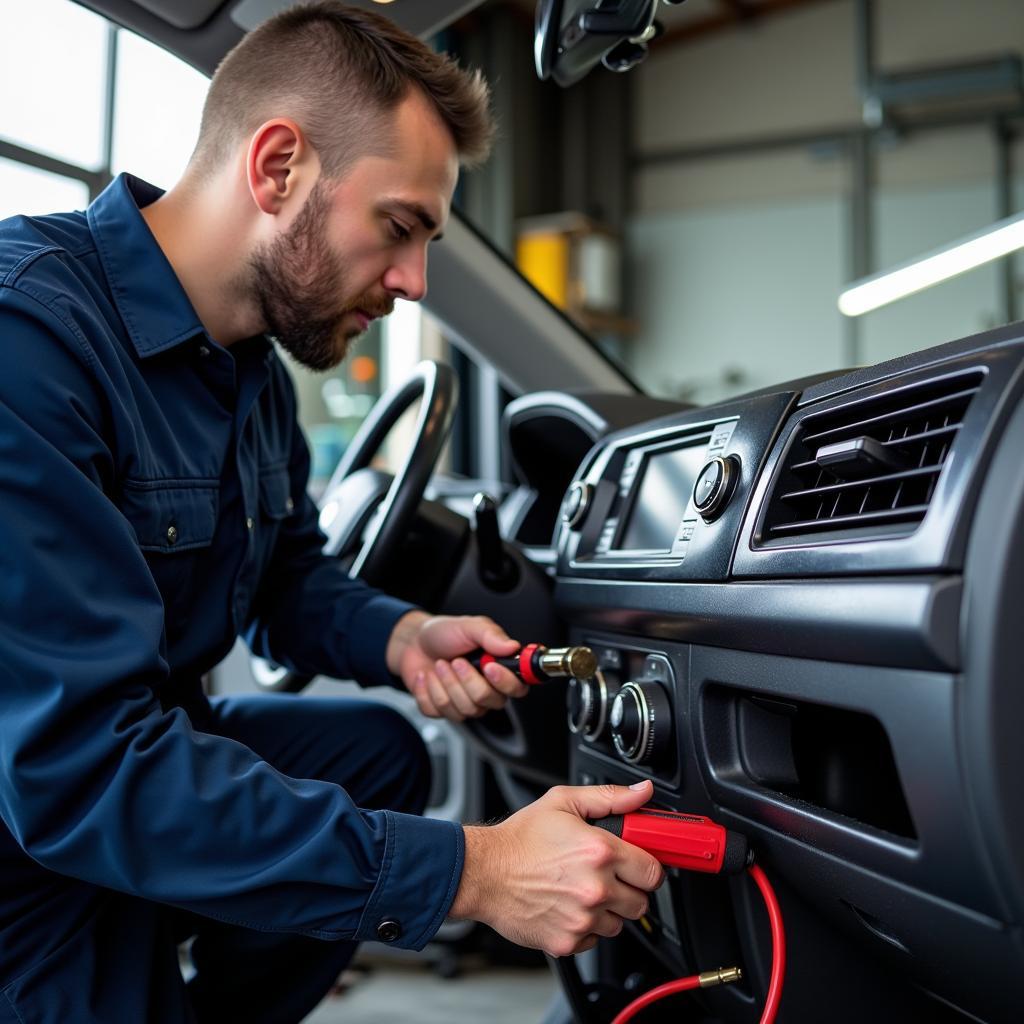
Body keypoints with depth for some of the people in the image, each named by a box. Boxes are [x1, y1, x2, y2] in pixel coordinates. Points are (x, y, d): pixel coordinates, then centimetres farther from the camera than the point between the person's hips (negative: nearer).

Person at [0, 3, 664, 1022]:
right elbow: (82, 762, -32)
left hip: (144, 756, 9)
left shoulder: (253, 368, 2)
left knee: (380, 749, 13)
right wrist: (469, 871, -31)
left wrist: (401, 638, -6)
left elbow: (291, 577, 17)